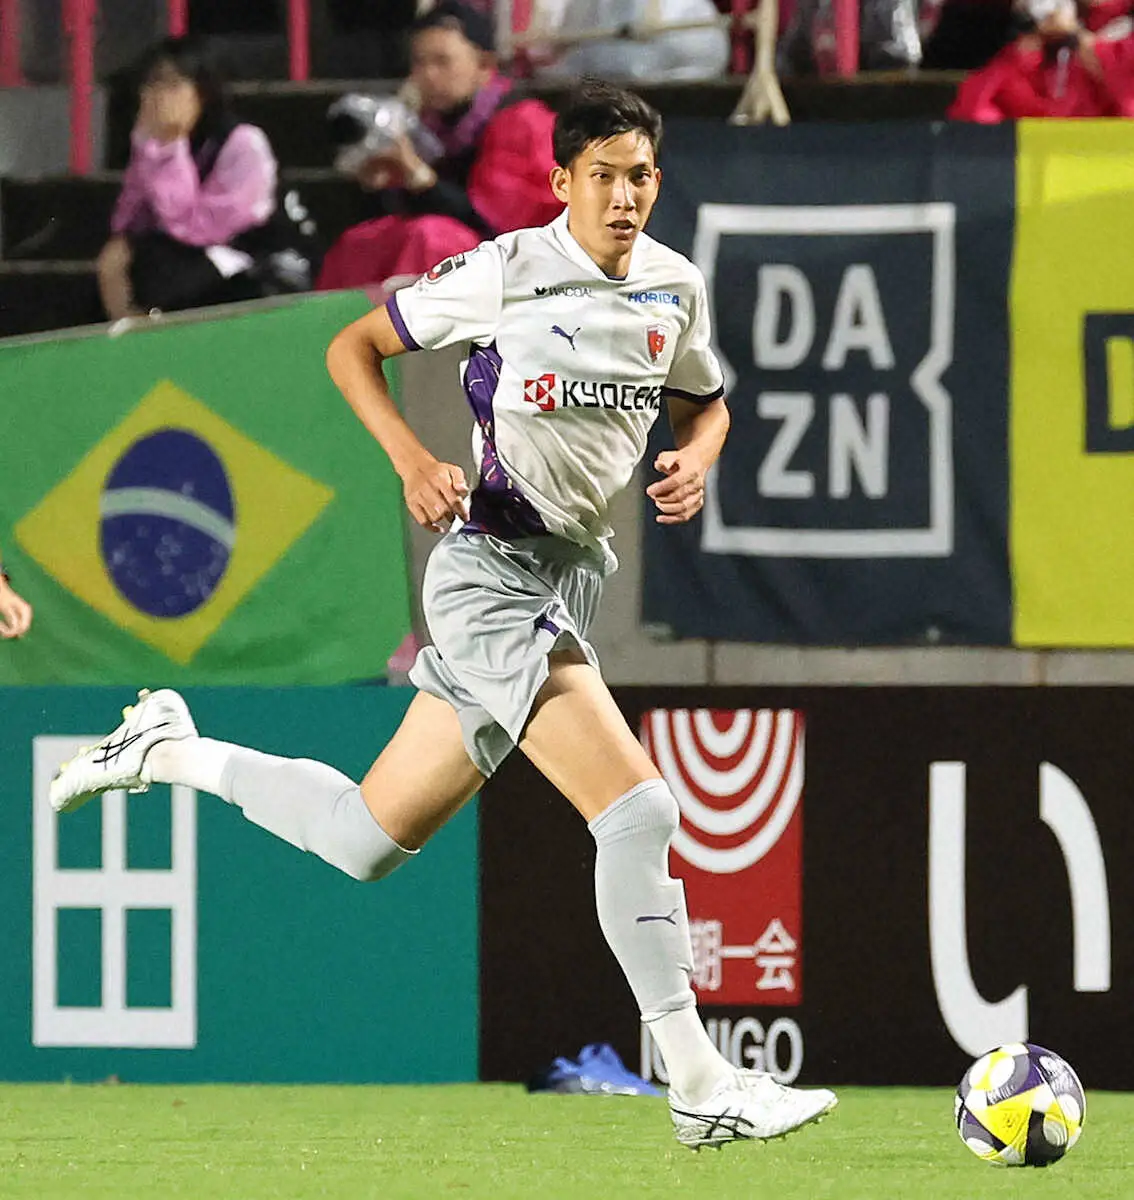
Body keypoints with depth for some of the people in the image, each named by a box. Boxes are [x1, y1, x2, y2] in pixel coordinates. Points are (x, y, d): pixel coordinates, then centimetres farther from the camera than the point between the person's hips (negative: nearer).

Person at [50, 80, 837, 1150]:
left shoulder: (676, 287, 7)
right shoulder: (507, 274, -11)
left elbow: (703, 402, 25)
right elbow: (353, 348, -1)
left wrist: (696, 459, 2)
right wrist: (411, 458, -16)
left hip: (566, 577, 8)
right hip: (496, 569, -8)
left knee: (369, 841, 11)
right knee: (638, 809, -17)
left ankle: (170, 749, 29)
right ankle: (698, 1088, -12)